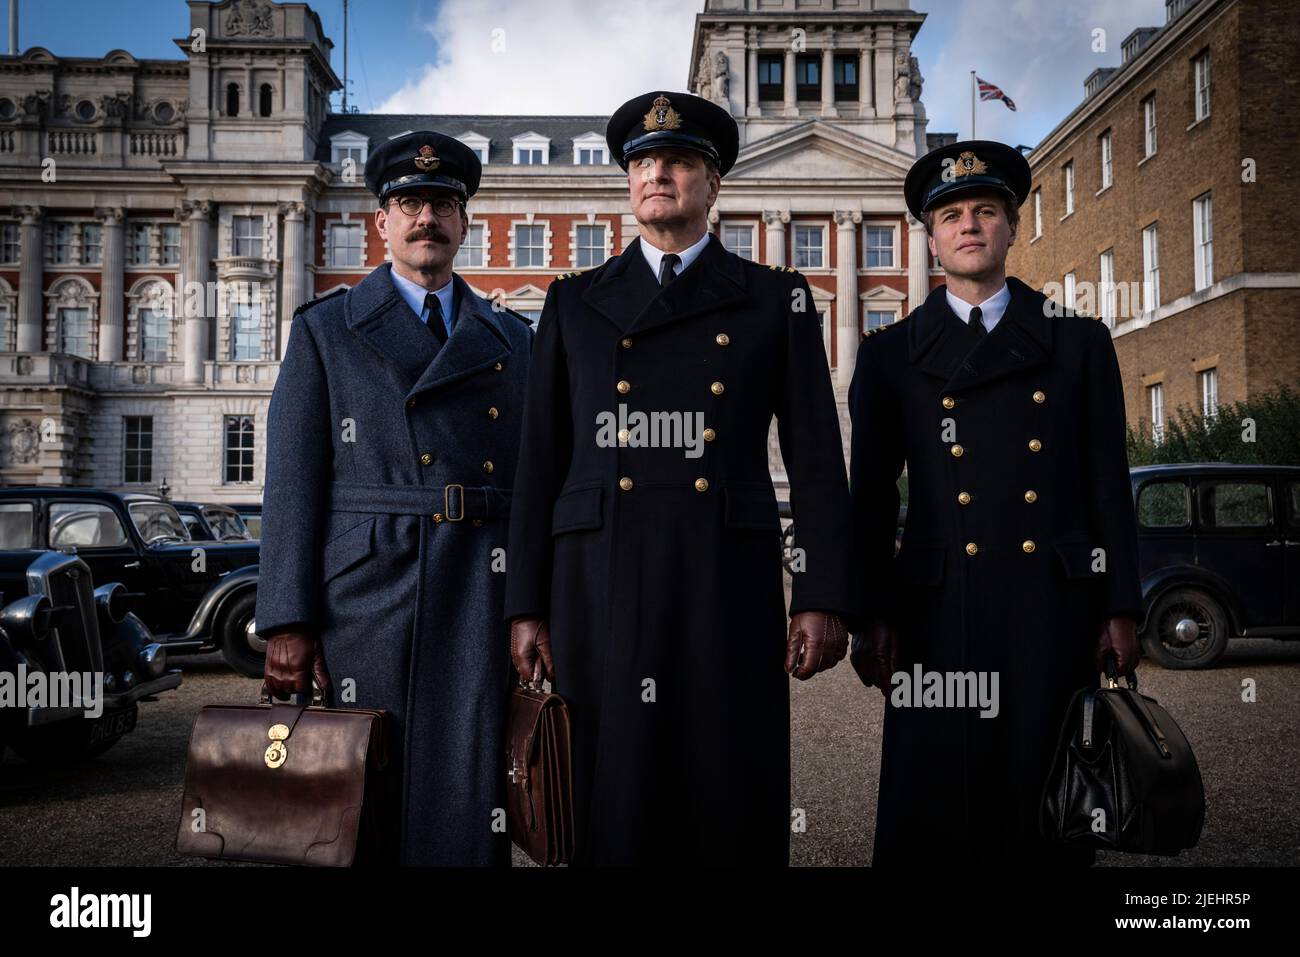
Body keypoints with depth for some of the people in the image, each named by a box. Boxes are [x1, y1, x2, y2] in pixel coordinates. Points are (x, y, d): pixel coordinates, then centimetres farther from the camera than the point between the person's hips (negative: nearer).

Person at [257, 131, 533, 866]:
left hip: (482, 603, 2)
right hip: (367, 593, -1)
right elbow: (294, 482, 1)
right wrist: (288, 624, -6)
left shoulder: (514, 340, 15)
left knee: (470, 806, 0)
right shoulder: (325, 330, 8)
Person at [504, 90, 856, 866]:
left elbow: (817, 457, 4)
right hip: (601, 592, 1)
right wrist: (527, 607, 3)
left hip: (730, 590, -1)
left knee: (740, 817, 2)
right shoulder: (575, 303, 13)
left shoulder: (776, 299, 10)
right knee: (613, 817, 6)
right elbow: (540, 463, 9)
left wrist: (824, 598, -5)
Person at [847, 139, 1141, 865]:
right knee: (932, 813, 1)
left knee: (1047, 811, 7)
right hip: (940, 610, -1)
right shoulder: (890, 355, 8)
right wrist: (873, 616, -1)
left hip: (1057, 609, 1)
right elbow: (873, 496, 6)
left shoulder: (1080, 343, 11)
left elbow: (1109, 484, 8)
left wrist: (1121, 609, 3)